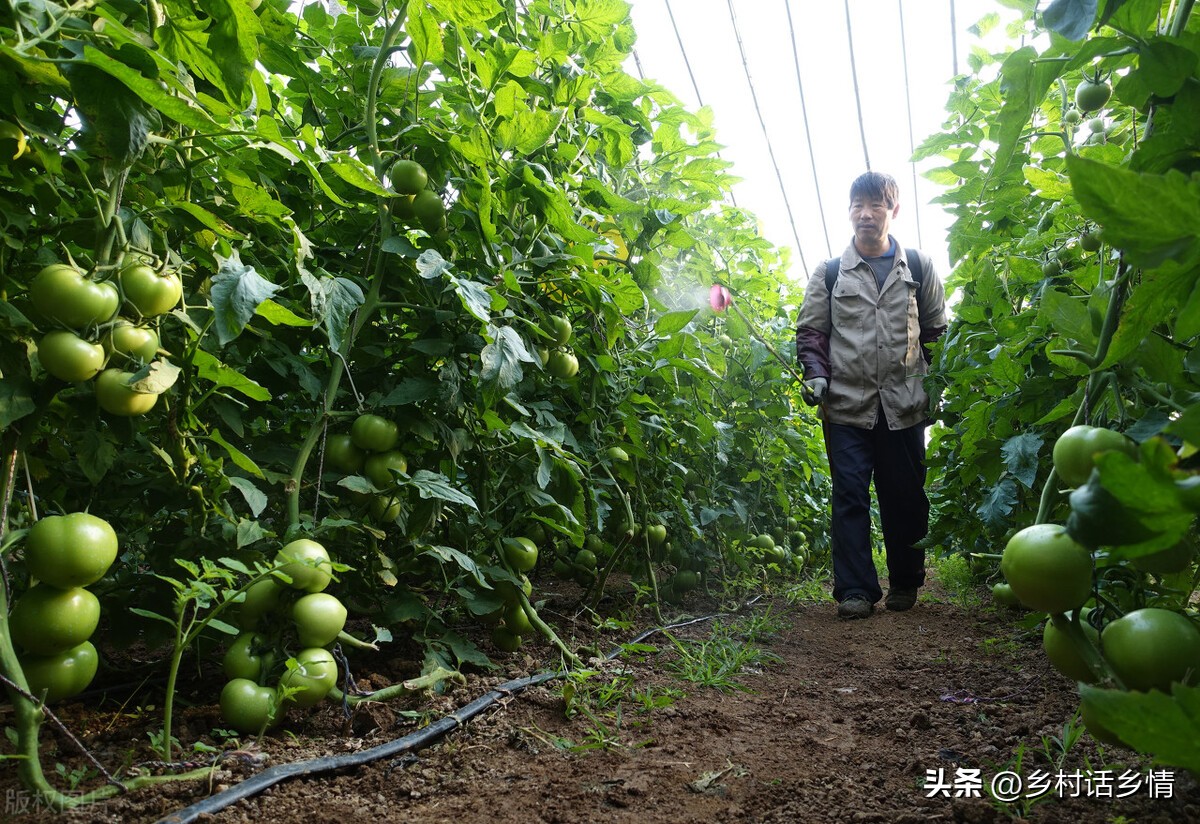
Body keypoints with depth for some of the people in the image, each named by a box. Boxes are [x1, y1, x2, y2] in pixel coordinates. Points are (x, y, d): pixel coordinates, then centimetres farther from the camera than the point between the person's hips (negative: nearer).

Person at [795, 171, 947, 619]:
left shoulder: (918, 267, 12)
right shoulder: (829, 272, 9)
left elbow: (935, 330, 16)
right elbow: (810, 330, 10)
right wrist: (816, 374, -6)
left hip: (904, 405, 1)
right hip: (846, 404, -1)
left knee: (905, 497, 8)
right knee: (850, 497, -4)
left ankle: (905, 584, 23)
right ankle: (855, 590, 1)